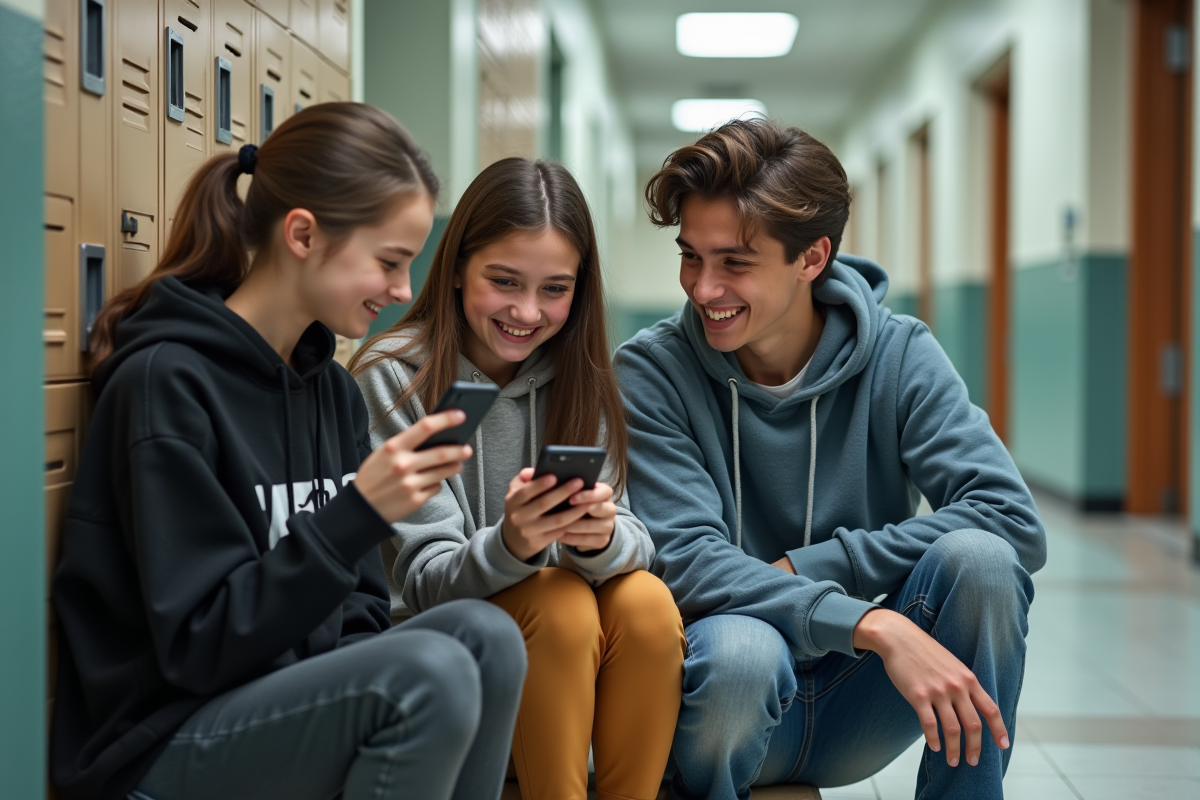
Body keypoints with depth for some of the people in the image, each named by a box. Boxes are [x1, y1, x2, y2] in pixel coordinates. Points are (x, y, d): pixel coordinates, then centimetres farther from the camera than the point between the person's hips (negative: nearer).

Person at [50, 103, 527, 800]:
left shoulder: (332, 387, 9)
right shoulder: (167, 382, -15)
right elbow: (196, 646, -19)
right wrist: (357, 512, -26)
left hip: (296, 701, 7)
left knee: (483, 632, -16)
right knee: (432, 674, -28)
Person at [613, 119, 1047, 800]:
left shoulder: (898, 358, -4)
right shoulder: (651, 372, -8)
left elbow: (1014, 520, -15)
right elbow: (687, 560, -19)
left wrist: (805, 568, -20)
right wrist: (872, 623, -32)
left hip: (852, 715, 2)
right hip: (734, 695, -1)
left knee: (980, 559, -24)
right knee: (741, 649, -36)